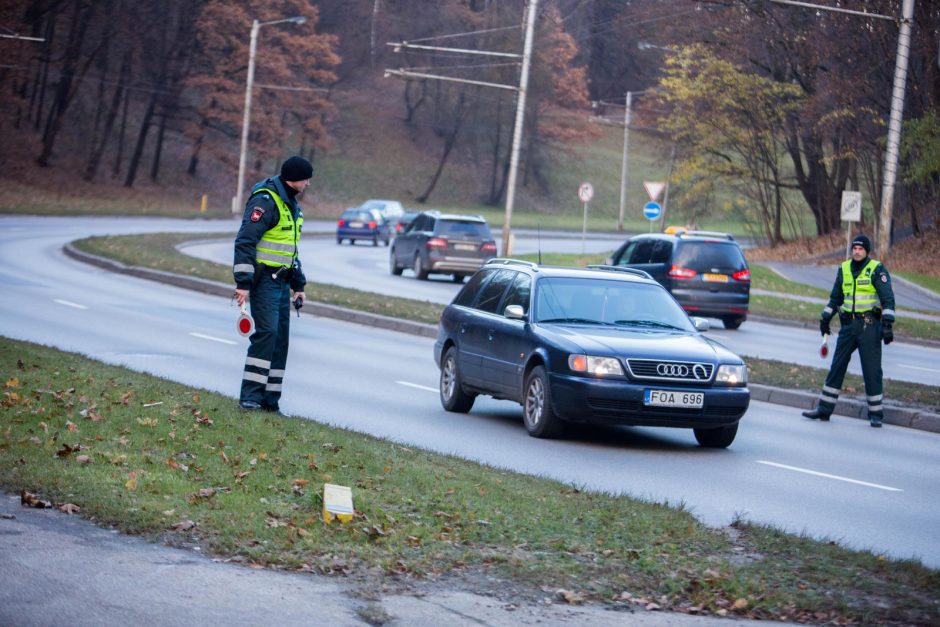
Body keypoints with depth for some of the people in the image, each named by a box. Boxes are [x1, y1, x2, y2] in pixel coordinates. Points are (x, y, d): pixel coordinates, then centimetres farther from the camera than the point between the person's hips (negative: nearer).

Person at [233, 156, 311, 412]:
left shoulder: (292, 205, 18)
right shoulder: (266, 201, -14)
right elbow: (245, 242, -19)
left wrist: (299, 285, 25)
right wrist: (243, 283, -24)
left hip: (282, 282, 9)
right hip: (264, 280, -9)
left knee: (280, 338, 6)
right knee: (267, 332, -17)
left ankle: (269, 399, 10)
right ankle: (250, 395, -16)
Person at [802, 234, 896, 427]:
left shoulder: (877, 270, -6)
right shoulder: (844, 269, 11)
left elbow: (888, 298, -10)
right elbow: (835, 297, 22)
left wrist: (888, 324, -18)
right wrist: (825, 319, 19)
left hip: (869, 325, -5)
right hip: (848, 325, 5)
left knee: (871, 370, -3)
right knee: (837, 366, 6)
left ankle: (876, 413, 3)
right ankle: (824, 409, 11)